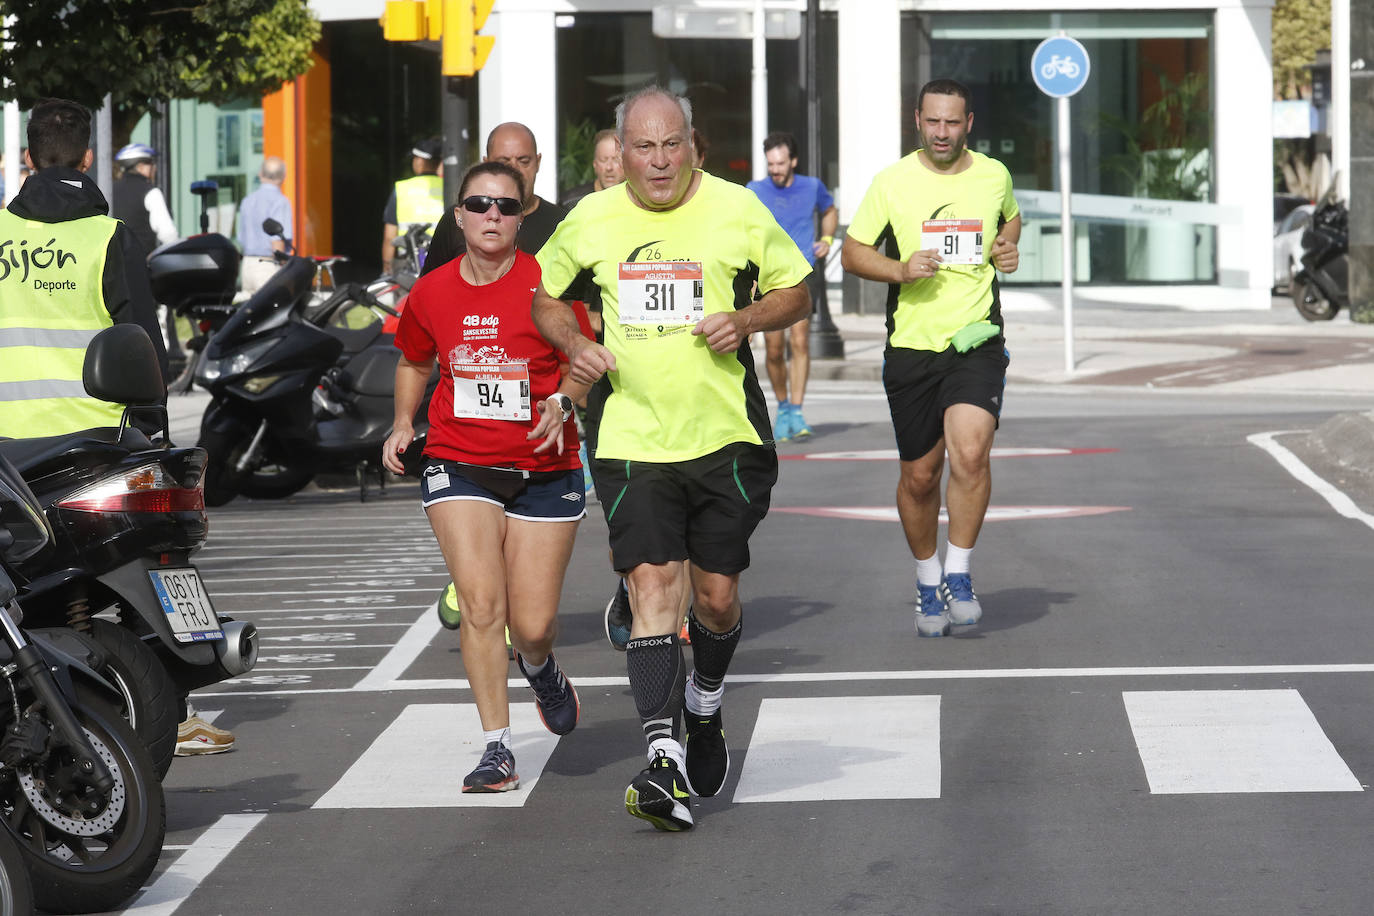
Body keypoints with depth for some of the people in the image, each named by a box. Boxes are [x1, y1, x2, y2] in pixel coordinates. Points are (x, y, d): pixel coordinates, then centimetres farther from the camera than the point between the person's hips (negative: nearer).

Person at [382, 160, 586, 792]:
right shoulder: (431, 293, 2)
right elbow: (415, 363, 21)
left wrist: (563, 401, -20)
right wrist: (403, 423, 7)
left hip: (544, 471, -1)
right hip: (458, 466, 1)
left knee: (532, 625, -1)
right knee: (480, 602, -13)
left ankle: (540, 668, 38)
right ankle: (497, 750, -5)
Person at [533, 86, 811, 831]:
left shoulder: (737, 211, -1)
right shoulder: (589, 222, 3)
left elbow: (795, 289, 9)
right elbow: (541, 295, 17)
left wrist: (746, 320, -11)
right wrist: (574, 345, -3)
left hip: (726, 435, 0)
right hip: (631, 439, 0)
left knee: (716, 594, 6)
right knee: (653, 584, -13)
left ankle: (705, 707, 38)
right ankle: (664, 761, -18)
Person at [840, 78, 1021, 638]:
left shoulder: (994, 175, 5)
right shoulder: (892, 182, -1)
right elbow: (852, 253, 4)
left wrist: (1008, 247, 6)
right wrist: (900, 269, -14)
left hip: (977, 341, 0)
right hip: (912, 344, 0)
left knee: (969, 453, -21)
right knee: (919, 476, 6)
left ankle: (958, 575, -5)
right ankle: (928, 582, 27)